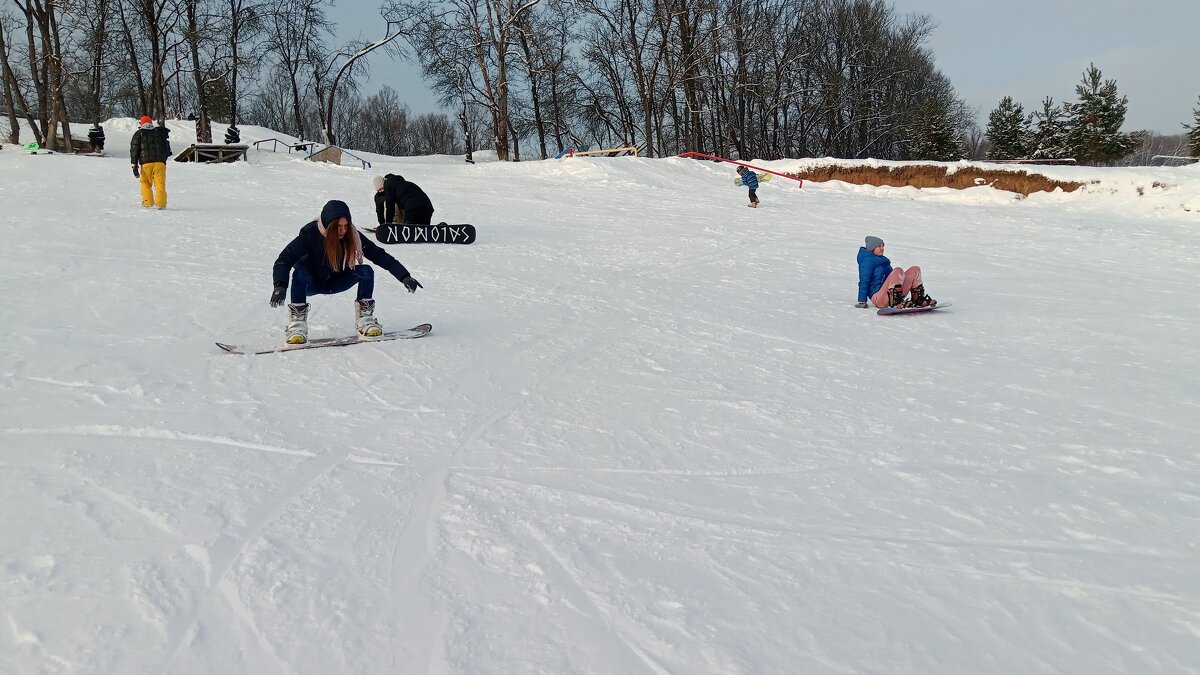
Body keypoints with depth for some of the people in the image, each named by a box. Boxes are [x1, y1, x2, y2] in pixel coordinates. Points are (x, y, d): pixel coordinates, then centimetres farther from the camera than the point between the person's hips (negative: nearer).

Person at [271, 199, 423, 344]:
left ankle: (364, 318, -11)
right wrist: (280, 286, -50)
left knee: (366, 271, -22)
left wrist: (404, 277, -26)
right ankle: (297, 323, -30)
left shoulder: (352, 236, -18)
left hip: (335, 282, 3)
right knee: (300, 272, -36)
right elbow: (284, 260, -33)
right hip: (310, 283, -3)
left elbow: (379, 255, -17)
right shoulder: (310, 234, -27)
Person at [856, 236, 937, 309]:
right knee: (898, 271, -31)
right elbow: (864, 281, -12)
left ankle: (918, 300, 0)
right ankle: (895, 303, -39)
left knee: (915, 270, 5)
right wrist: (862, 301, -16)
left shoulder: (881, 259, 26)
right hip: (878, 298, -10)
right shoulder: (867, 260, -6)